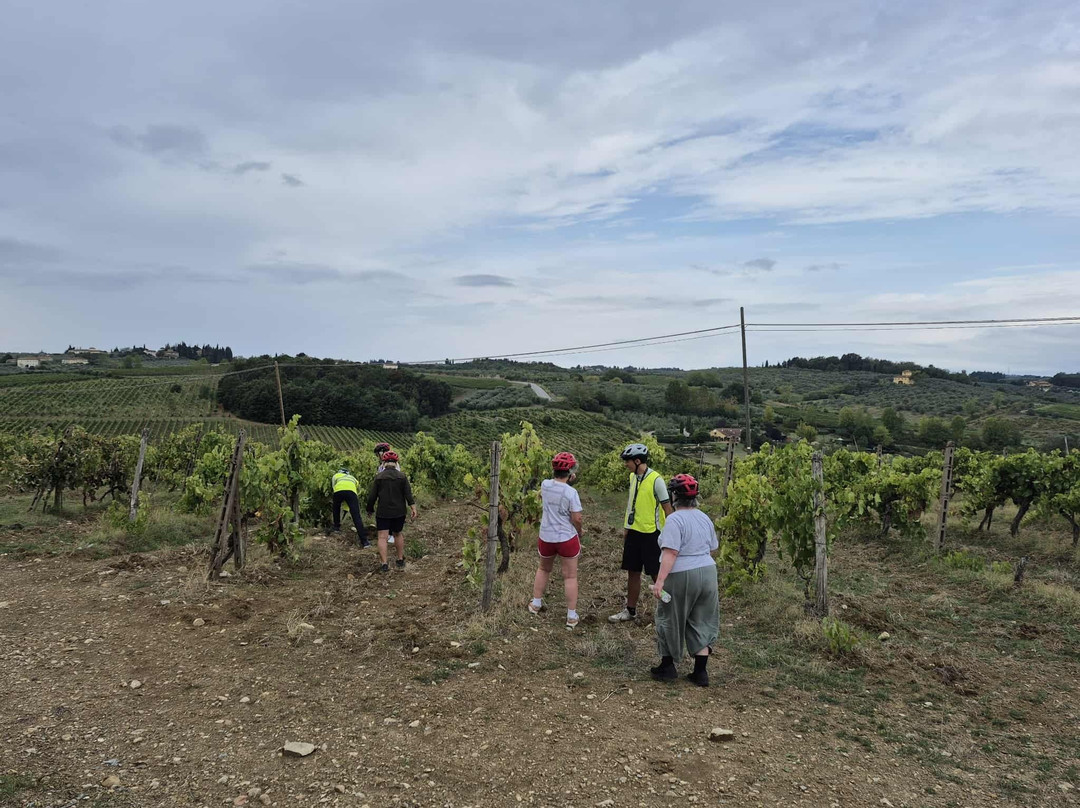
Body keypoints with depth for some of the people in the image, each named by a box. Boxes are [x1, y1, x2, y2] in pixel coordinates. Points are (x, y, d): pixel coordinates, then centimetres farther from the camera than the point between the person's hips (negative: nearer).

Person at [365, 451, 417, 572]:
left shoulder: (378, 477, -3)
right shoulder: (402, 476, 0)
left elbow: (372, 496, -1)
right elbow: (408, 494, -7)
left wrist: (370, 510, 12)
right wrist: (413, 508, -7)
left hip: (383, 512, -2)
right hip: (399, 512, 3)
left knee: (382, 537, -1)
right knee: (398, 534, 19)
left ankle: (384, 564, -9)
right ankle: (401, 561, 24)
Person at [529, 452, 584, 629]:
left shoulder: (545, 485, -5)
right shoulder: (571, 493, -18)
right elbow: (577, 519, -16)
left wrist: (567, 480, 11)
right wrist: (579, 534, 5)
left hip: (546, 538, 4)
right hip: (567, 539, -4)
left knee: (543, 569, 27)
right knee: (570, 576, 7)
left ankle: (536, 604, 37)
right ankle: (571, 616, 11)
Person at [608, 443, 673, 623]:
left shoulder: (655, 480, -16)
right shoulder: (633, 477, 6)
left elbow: (667, 507, -13)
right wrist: (626, 528, 17)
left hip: (651, 534, -7)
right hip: (633, 532, 7)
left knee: (656, 574, 2)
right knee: (633, 572, 13)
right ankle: (631, 610, 25)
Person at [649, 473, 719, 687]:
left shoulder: (675, 520, -16)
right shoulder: (704, 518, 8)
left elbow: (670, 553, -23)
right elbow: (713, 548, 16)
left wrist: (660, 580, -24)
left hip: (682, 577, -7)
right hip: (707, 573, 7)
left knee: (670, 619, 11)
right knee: (701, 622, 14)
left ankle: (667, 667, 20)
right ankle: (701, 672, 15)